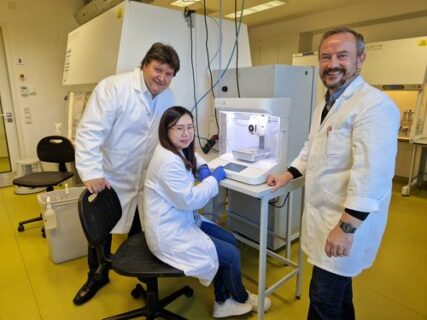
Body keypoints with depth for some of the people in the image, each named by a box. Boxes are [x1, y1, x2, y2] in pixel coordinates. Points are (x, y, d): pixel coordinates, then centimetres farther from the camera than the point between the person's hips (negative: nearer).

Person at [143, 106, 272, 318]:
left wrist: (203, 168, 6)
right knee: (231, 255, -6)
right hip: (169, 233, -10)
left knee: (230, 241, 9)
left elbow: (192, 157, 28)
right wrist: (214, 179, -11)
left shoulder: (177, 151, 5)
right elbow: (190, 200, -24)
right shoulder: (169, 161, -27)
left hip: (181, 222, 10)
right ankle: (241, 299, 27)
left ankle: (223, 302, 23)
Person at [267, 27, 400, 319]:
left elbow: (371, 174, -26)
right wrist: (289, 175, 11)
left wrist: (347, 227, -25)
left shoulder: (374, 105, -19)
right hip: (324, 213, 9)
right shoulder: (327, 104, 12)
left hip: (346, 220, -8)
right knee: (337, 289, 25)